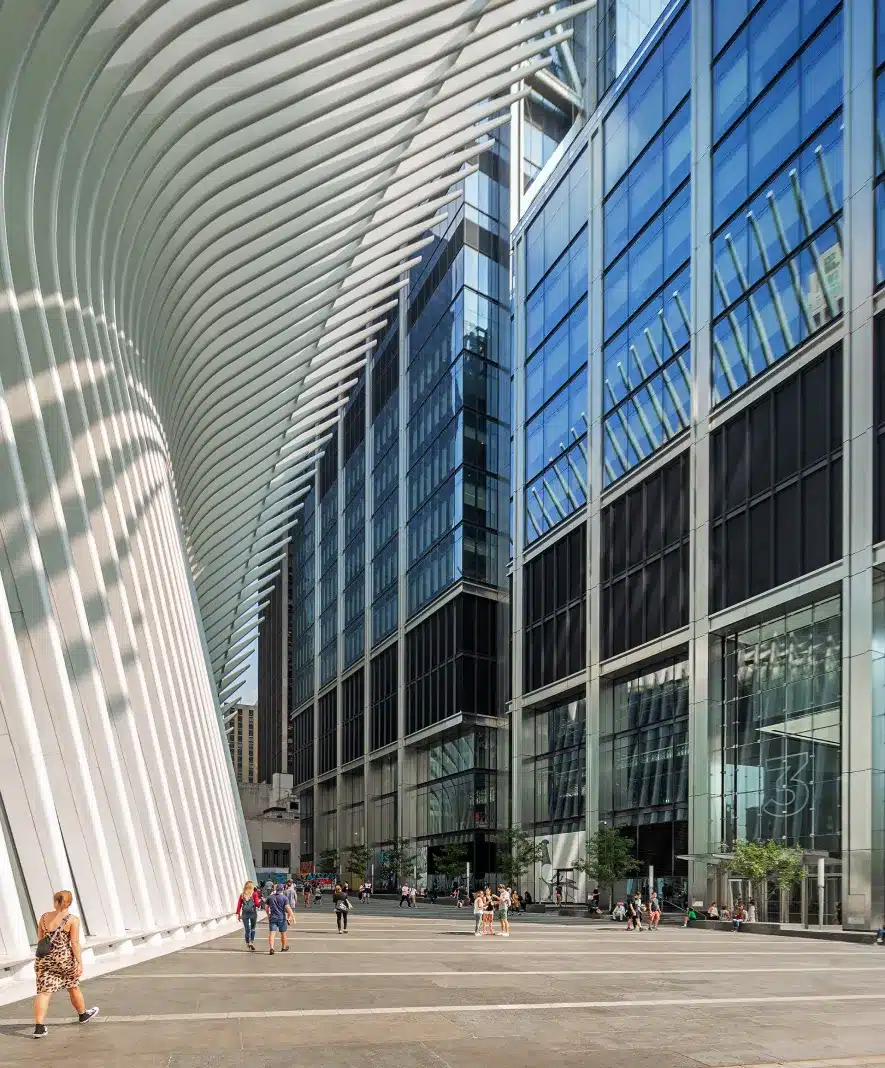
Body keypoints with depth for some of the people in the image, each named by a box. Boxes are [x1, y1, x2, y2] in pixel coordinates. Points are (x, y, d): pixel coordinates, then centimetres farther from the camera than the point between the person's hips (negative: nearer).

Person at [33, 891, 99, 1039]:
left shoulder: (44, 917, 5)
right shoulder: (72, 920, -7)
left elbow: (40, 939, 11)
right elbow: (75, 943, -11)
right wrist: (80, 963, -9)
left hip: (44, 958, 2)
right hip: (64, 958, -2)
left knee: (44, 991, -1)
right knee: (73, 987, 18)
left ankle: (39, 1027, -14)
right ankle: (83, 1014, 39)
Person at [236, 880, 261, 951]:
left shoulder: (242, 895, 5)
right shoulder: (254, 894, -4)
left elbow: (239, 905, 4)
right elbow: (257, 904, -6)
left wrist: (238, 914, 10)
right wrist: (260, 900, 15)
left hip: (244, 913, 2)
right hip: (253, 913, -2)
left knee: (246, 929, 8)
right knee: (253, 928, 12)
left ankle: (247, 943, 9)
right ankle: (252, 942, 0)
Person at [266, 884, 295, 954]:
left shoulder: (270, 897, 6)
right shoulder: (284, 898, -6)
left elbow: (266, 907, 15)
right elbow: (288, 908, -13)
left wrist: (268, 914, 30)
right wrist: (292, 916, -6)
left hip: (272, 917, 2)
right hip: (282, 918, -2)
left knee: (272, 933, -2)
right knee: (283, 933, 14)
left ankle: (271, 948, -19)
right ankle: (284, 947, 28)